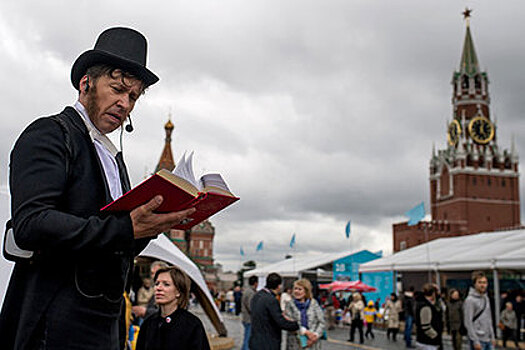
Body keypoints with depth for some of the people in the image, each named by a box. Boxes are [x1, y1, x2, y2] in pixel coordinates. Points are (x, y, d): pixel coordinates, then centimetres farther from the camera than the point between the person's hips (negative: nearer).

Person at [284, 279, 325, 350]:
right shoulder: (290, 305, 2)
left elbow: (321, 322, 3)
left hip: (312, 344, 1)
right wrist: (305, 332, -18)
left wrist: (316, 335, -12)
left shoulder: (314, 303, 4)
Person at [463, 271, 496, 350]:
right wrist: (475, 341, -18)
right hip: (478, 340, -8)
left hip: (488, 339, 8)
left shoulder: (486, 298, 12)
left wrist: (492, 337, 14)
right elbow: (468, 323, -16)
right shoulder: (470, 300, -13)